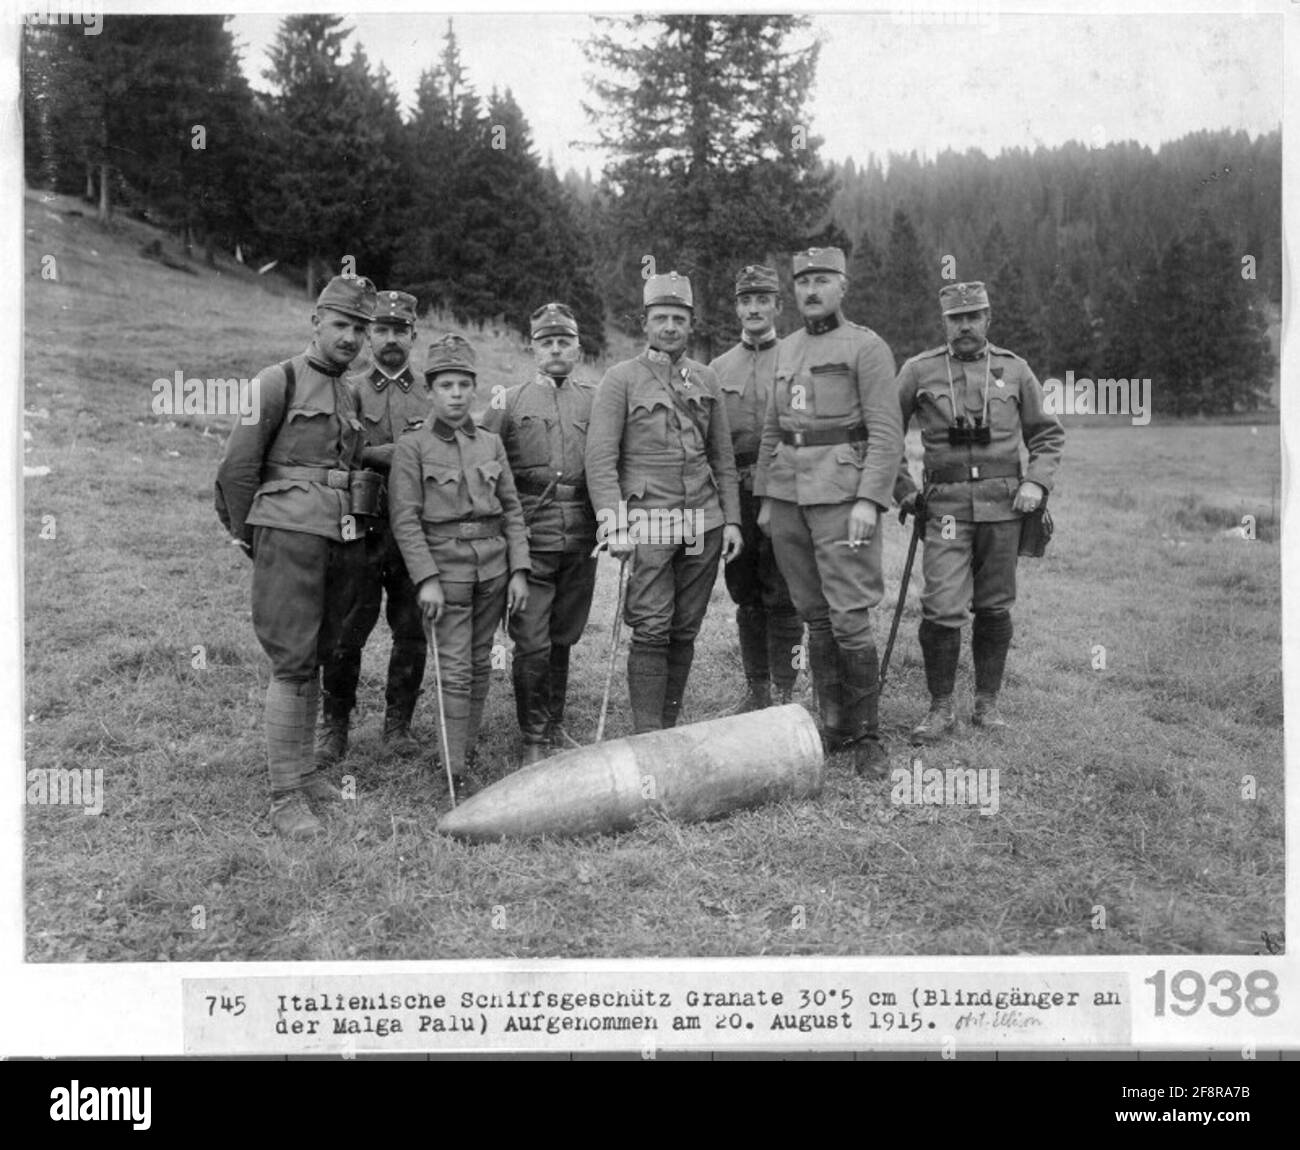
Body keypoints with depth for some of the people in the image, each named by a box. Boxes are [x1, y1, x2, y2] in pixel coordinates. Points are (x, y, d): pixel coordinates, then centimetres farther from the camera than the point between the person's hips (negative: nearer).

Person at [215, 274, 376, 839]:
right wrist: (247, 535, 4)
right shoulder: (280, 380, -2)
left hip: (344, 539, 6)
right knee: (292, 662, -8)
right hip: (290, 533, -6)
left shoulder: (351, 395, 18)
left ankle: (303, 768, 23)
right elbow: (236, 466, -3)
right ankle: (284, 796, -4)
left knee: (315, 658, 12)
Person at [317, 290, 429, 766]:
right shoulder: (350, 392, 8)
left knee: (412, 632, 5)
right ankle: (334, 726, 12)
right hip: (362, 530, -2)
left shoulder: (433, 395, 14)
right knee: (346, 632, -2)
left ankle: (398, 723, 19)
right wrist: (395, 451, -13)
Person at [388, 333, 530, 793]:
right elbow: (404, 519, -8)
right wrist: (426, 579, -14)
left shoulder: (491, 443, 9)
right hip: (445, 563, -4)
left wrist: (518, 570, 3)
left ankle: (469, 743, 25)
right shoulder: (412, 446, -4)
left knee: (480, 662, 10)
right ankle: (455, 770, 0)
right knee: (455, 669, -5)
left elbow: (512, 510, 10)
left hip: (493, 563, 4)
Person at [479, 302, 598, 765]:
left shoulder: (596, 400, 12)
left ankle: (555, 725, 27)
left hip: (581, 536, 2)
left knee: (563, 637, 12)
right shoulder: (508, 402, 7)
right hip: (530, 534, -2)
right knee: (532, 641, -5)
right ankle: (534, 740, 7)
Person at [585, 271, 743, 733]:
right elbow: (600, 459, -7)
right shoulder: (621, 379, 0)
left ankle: (670, 726, 19)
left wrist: (731, 519, 9)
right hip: (647, 524, -4)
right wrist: (614, 522, -16)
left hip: (703, 524, 5)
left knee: (685, 631, 8)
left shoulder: (705, 380, 14)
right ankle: (647, 738, -2)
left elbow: (723, 458, 17)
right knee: (652, 631, -8)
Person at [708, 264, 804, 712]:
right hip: (735, 494, 4)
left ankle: (785, 694, 8)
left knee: (781, 599, -2)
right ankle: (757, 690, 21)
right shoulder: (718, 368, 13)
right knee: (746, 598, 10)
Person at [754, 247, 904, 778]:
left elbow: (886, 432, -9)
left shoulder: (867, 347, -2)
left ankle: (868, 737, 4)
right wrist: (765, 498, 15)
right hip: (789, 493, 6)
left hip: (841, 493, -6)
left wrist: (870, 499, -18)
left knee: (849, 619, -8)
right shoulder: (786, 349, 17)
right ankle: (833, 727, 20)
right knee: (815, 618, 10)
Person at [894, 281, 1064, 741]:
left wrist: (1036, 482, -2)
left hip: (1003, 505, 2)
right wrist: (904, 491, 3)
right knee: (942, 610, -9)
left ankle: (987, 702, 22)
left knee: (995, 608, 8)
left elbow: (1048, 433, 13)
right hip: (946, 507, -2)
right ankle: (941, 708, 6)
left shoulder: (1014, 369, 8)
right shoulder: (919, 371, 3)